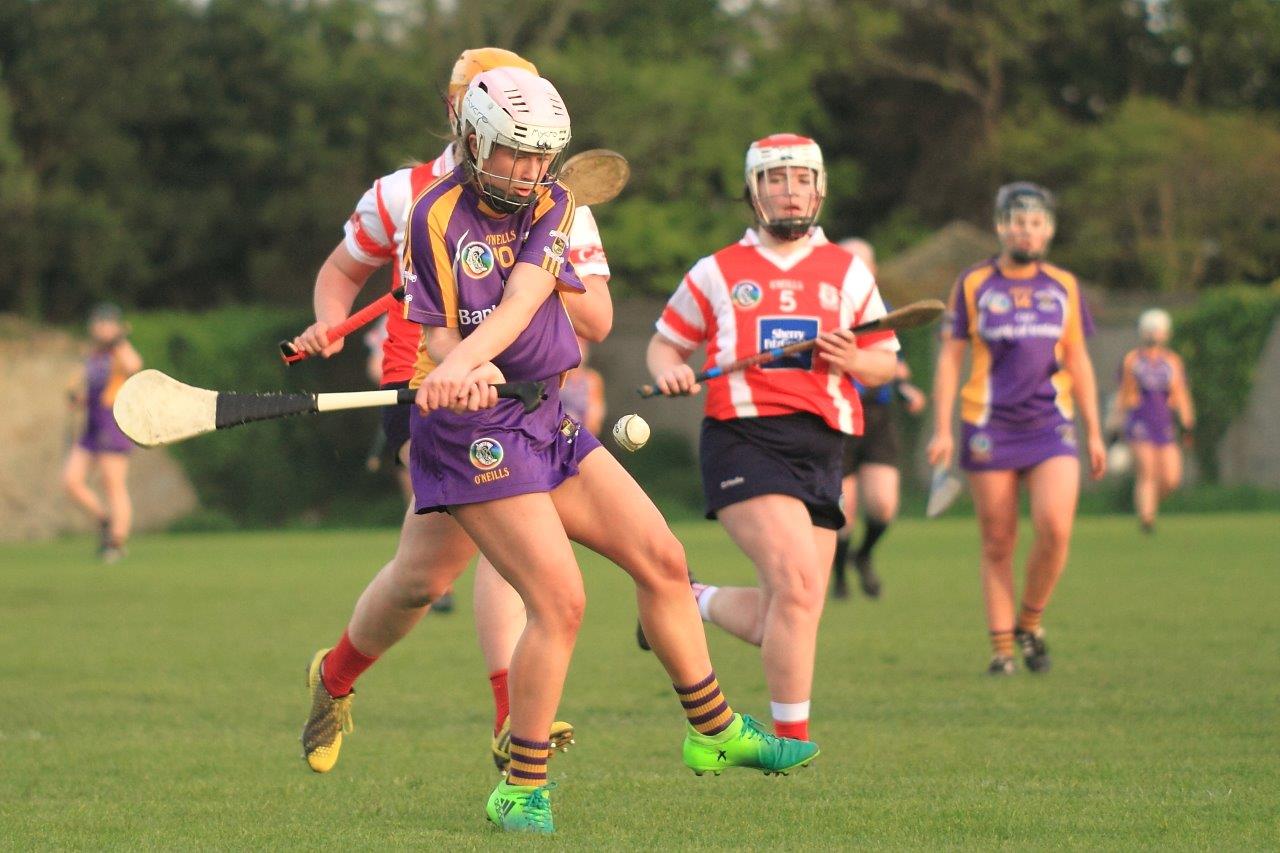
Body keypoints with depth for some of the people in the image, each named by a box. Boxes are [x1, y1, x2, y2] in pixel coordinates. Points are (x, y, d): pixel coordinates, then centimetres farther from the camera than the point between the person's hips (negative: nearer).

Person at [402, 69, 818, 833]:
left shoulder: (553, 207, 3)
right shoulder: (437, 218, -11)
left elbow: (521, 299, -15)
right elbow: (437, 336, -12)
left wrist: (464, 361, -33)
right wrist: (462, 373, -35)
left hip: (548, 420, 7)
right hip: (476, 431, -7)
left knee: (662, 561, 9)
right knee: (560, 601, -15)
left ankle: (715, 731, 26)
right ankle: (522, 790, -4)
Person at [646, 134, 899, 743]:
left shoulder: (848, 273, 17)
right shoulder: (718, 273, 11)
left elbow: (886, 362, 19)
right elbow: (665, 343, 19)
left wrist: (855, 362, -4)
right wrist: (669, 371, -5)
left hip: (820, 448, 4)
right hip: (743, 437, -4)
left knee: (783, 620, -1)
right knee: (797, 582, -22)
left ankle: (693, 601, 30)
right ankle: (791, 740, -12)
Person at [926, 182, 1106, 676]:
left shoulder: (1064, 287, 11)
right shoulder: (974, 285, 4)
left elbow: (1078, 361, 17)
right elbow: (950, 357, 5)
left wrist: (1094, 432, 15)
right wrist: (942, 429, -2)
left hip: (1051, 426, 1)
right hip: (988, 430, -1)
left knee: (1055, 525, -17)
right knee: (998, 543, 1)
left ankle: (1030, 621, 5)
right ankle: (1001, 646, 10)